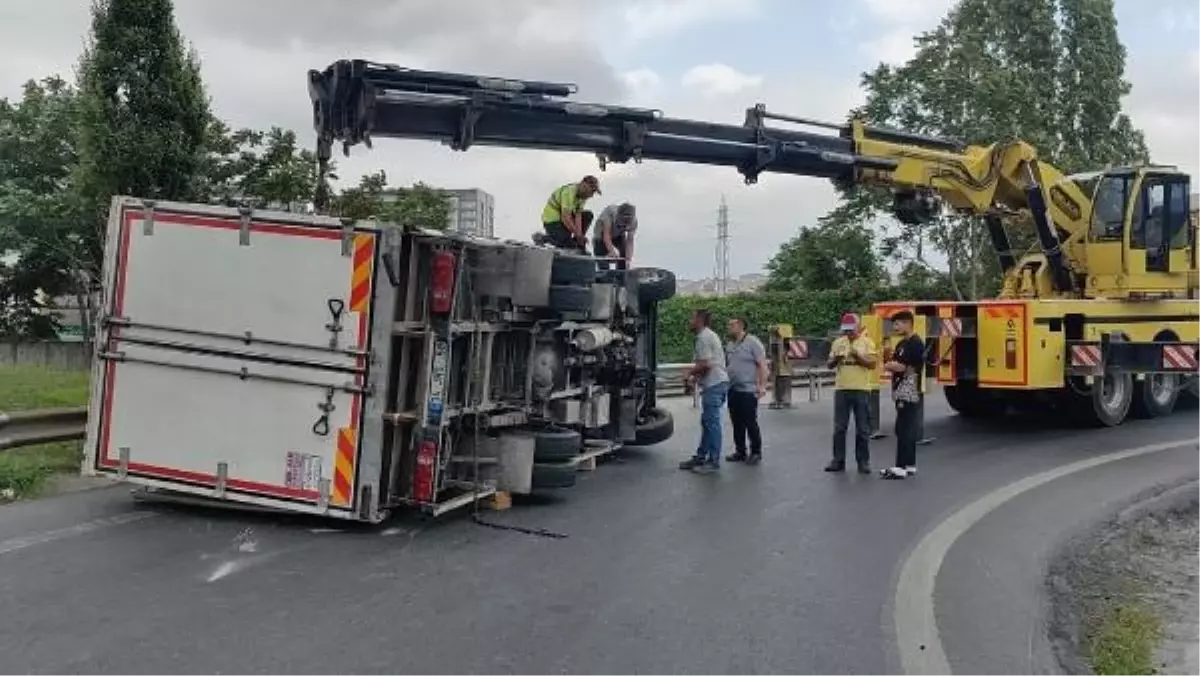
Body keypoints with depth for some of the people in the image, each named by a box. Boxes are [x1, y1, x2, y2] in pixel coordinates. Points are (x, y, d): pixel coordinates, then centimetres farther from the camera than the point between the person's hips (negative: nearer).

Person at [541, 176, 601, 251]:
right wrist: (578, 234, -24)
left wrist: (579, 235, -16)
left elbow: (578, 216, -5)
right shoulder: (569, 192, -27)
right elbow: (565, 218, -30)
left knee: (588, 215, 5)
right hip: (552, 219, -9)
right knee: (570, 244, -21)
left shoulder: (582, 194, -1)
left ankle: (580, 245, 5)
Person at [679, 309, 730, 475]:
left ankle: (713, 461, -4)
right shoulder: (709, 335, 21)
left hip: (714, 385, -11)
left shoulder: (704, 337, -13)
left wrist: (690, 372, -4)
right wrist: (696, 376, 14)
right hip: (716, 383, 11)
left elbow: (705, 364, -20)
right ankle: (700, 457, 20)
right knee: (707, 422, 14)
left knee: (711, 422, -7)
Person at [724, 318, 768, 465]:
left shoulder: (752, 342, -8)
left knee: (751, 423, -2)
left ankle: (756, 453, 8)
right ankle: (740, 452, 20)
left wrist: (762, 385, -18)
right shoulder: (729, 346, 14)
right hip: (733, 390, 7)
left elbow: (762, 365, -12)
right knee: (737, 424, 11)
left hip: (748, 390, -7)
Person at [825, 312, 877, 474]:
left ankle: (863, 461, 10)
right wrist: (836, 358, -11)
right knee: (839, 428, 5)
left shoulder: (867, 342, 0)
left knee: (862, 429, 3)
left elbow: (872, 364, -8)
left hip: (861, 390, -3)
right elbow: (830, 365, 10)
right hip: (841, 389, 3)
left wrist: (857, 356, -21)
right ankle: (838, 461, 11)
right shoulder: (838, 342, 10)